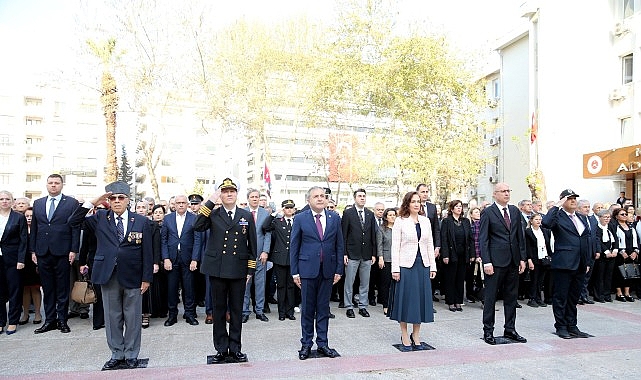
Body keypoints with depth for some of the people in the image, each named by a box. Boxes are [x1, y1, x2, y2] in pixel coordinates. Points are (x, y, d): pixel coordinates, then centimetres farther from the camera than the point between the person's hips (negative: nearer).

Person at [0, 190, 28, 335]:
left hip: (12, 259, -3)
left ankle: (13, 322, 12)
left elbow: (23, 240, -3)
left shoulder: (19, 217, -1)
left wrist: (21, 260, -9)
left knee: (14, 291, 3)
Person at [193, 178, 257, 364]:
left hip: (239, 271, 1)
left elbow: (252, 245, 7)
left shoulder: (247, 216, 6)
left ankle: (235, 348, 21)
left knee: (236, 310, 9)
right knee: (219, 310, 9)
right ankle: (221, 349, 22)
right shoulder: (212, 214, 3)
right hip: (217, 270, 0)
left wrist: (251, 269, 3)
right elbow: (197, 226, -17)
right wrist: (210, 201, -16)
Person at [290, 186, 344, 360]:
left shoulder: (335, 218, 4)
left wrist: (339, 269, 3)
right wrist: (294, 272, -3)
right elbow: (294, 246, 0)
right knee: (307, 308, 8)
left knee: (324, 308, 11)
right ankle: (306, 344, 22)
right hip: (308, 269, -2)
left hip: (328, 270, 2)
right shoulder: (300, 219, -2)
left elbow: (339, 246, 6)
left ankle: (322, 344, 23)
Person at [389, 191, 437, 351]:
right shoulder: (400, 221, -3)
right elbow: (395, 246, -5)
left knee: (421, 298, 8)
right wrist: (395, 268, -11)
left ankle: (416, 336, 21)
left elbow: (430, 245, 12)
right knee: (406, 298, 2)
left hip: (423, 265, 4)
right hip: (406, 265, -4)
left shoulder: (425, 221, 10)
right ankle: (405, 336, 16)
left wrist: (433, 266, 8)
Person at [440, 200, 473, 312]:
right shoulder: (446, 221, -4)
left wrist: (472, 254, 4)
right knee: (450, 279, 4)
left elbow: (470, 238, 9)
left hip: (463, 255, 4)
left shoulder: (466, 221, 9)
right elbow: (443, 239, -8)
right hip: (452, 255, -4)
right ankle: (451, 302, 13)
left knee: (460, 279, 9)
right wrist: (445, 255, -15)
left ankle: (458, 302, 18)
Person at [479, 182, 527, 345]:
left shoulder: (515, 211, 11)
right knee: (490, 297, 2)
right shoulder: (487, 213, -5)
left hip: (513, 261, 6)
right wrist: (486, 262, -14)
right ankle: (488, 331, 12)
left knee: (511, 297, 13)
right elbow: (483, 239, -8)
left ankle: (510, 329, 25)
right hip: (496, 261, -6)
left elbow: (520, 236, 14)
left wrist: (522, 258, 8)